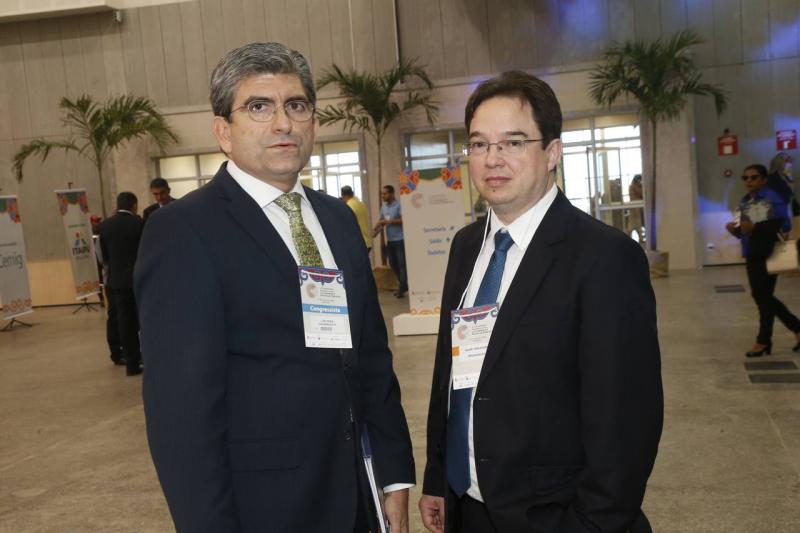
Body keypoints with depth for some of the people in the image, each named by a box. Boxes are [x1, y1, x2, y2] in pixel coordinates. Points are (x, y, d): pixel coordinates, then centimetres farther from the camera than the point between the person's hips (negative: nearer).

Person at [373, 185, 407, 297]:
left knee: (402, 264, -3)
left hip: (400, 240, -8)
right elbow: (381, 221, 14)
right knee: (393, 264, 12)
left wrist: (388, 221, -21)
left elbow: (404, 220, -20)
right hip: (390, 240, 8)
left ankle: (402, 288, 4)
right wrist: (376, 230, -5)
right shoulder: (383, 206, 11)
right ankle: (403, 285, 26)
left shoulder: (399, 205, -12)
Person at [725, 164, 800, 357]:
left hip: (768, 255, -8)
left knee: (764, 297, 1)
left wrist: (755, 227, -27)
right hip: (751, 255, 8)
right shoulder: (744, 201, 10)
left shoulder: (773, 198, -11)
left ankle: (763, 340, 15)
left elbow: (784, 225, -19)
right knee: (760, 296, 13)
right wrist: (734, 229, -7)